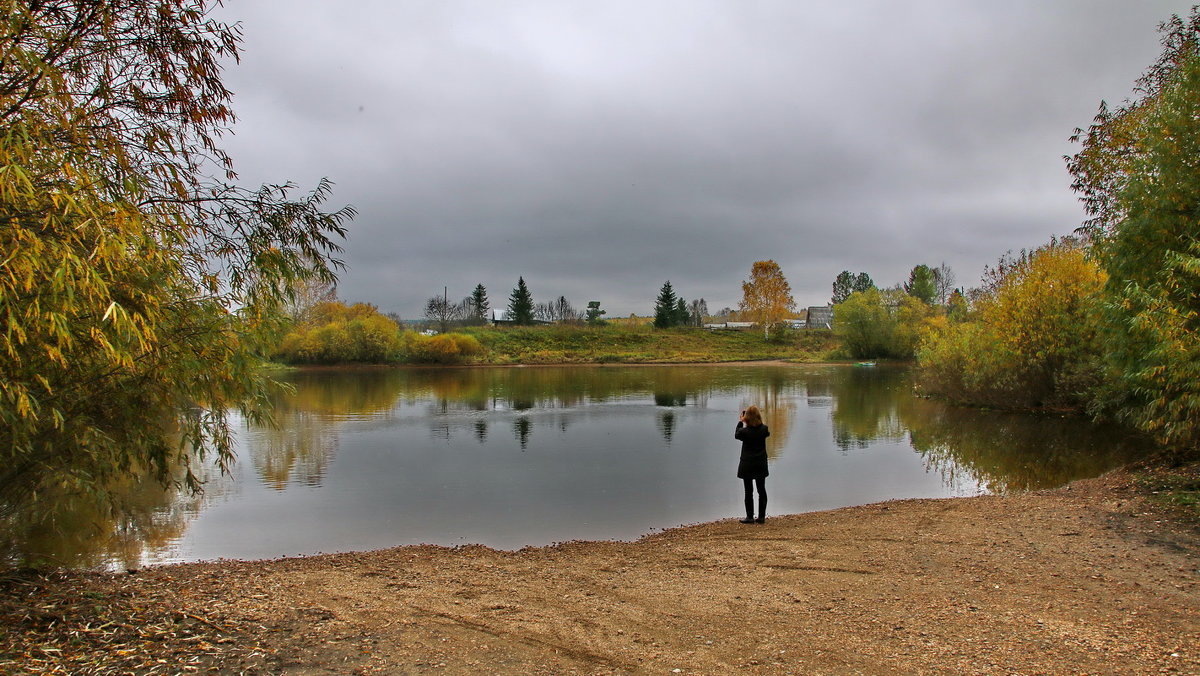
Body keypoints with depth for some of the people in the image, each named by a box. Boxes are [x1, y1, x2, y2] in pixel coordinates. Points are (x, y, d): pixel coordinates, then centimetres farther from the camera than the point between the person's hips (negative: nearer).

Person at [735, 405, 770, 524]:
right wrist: (758, 422, 11)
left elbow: (736, 435, 4)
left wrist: (740, 422, 13)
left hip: (747, 465, -3)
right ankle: (761, 516, 14)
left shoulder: (745, 431, -18)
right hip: (761, 465, 3)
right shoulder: (764, 429, -10)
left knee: (749, 492, 6)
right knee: (762, 490, 12)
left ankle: (750, 517, 10)